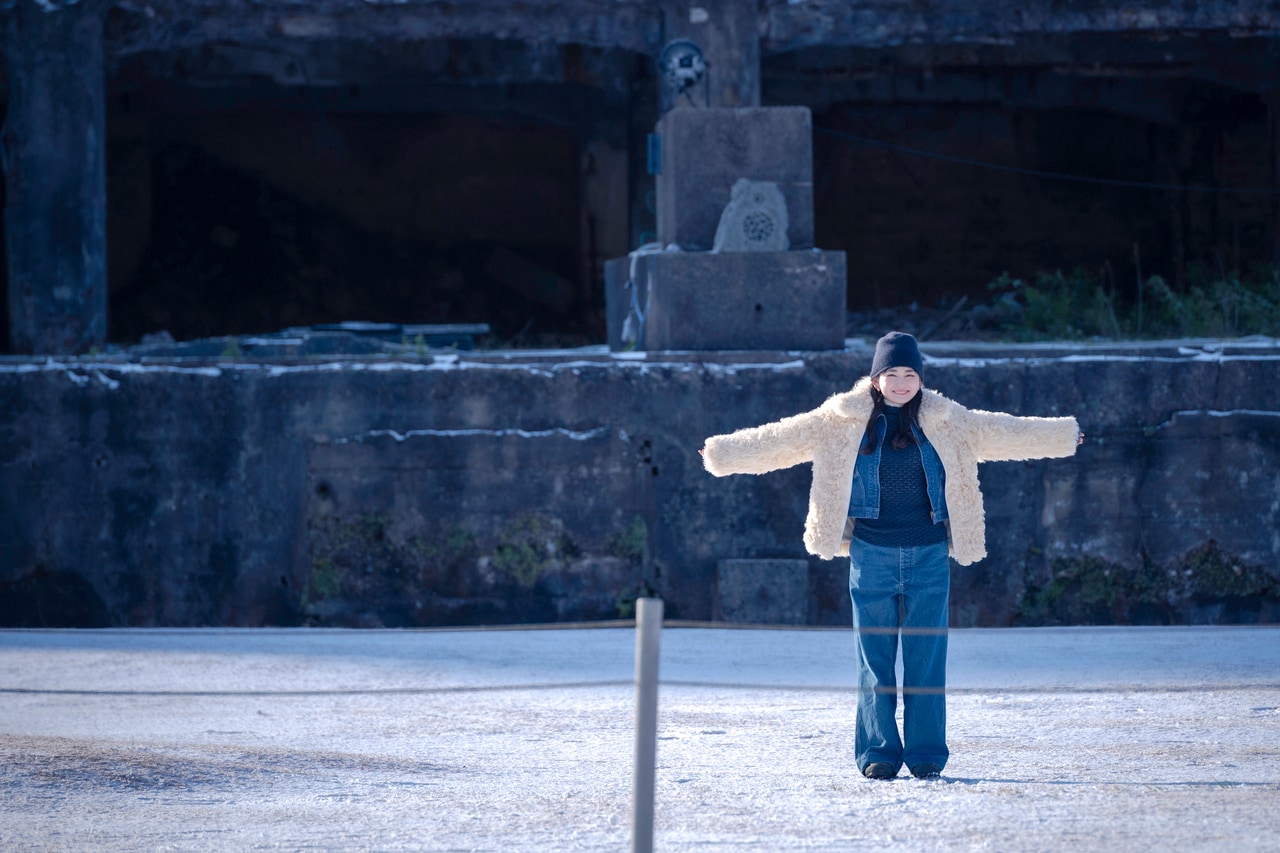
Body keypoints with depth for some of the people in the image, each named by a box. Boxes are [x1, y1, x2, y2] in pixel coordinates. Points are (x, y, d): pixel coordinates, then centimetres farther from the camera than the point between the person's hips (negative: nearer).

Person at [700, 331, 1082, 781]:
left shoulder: (944, 421, 7)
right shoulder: (844, 420, 2)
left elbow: (1003, 432, 15)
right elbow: (782, 439, 2)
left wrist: (1063, 436, 19)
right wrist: (724, 453, -1)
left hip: (928, 555, 1)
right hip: (872, 554, -1)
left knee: (927, 660, 0)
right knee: (874, 660, 1)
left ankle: (927, 756, 5)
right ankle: (878, 754, 7)